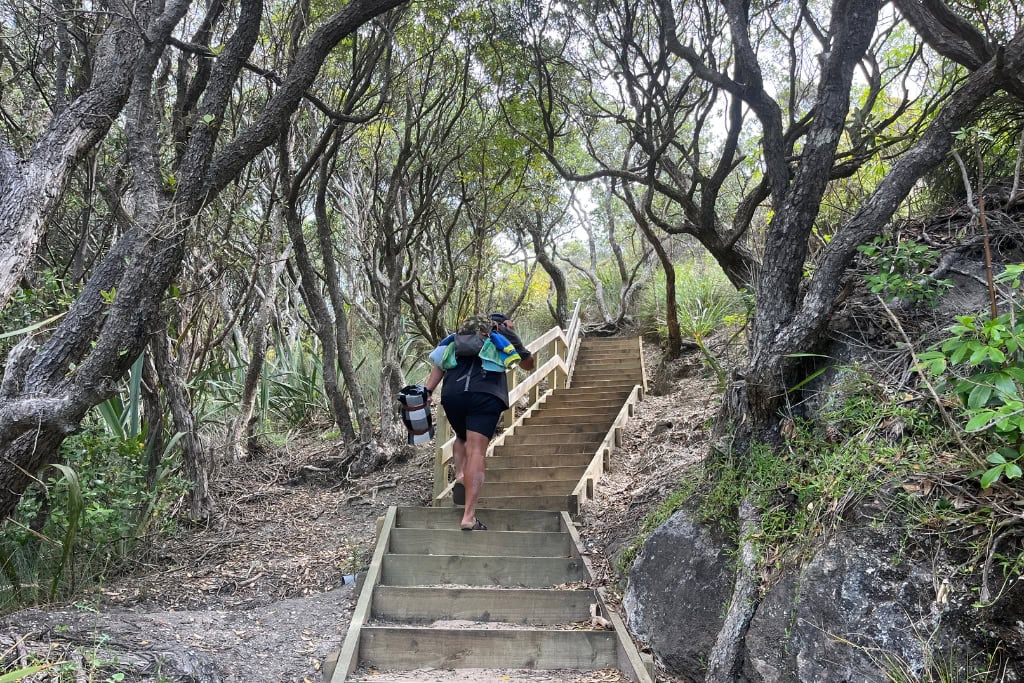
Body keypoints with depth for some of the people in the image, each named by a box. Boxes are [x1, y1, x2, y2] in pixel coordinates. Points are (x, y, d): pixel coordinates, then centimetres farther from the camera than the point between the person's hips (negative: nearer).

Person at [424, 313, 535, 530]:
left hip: (451, 394, 3)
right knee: (476, 451, -7)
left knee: (462, 438, 30)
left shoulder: (457, 338, 30)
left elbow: (439, 365, 17)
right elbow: (528, 364, 32)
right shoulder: (504, 338, 23)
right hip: (485, 396, -3)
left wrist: (426, 392, 11)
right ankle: (469, 517, -15)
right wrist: (514, 337, 34)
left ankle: (460, 476, 4)